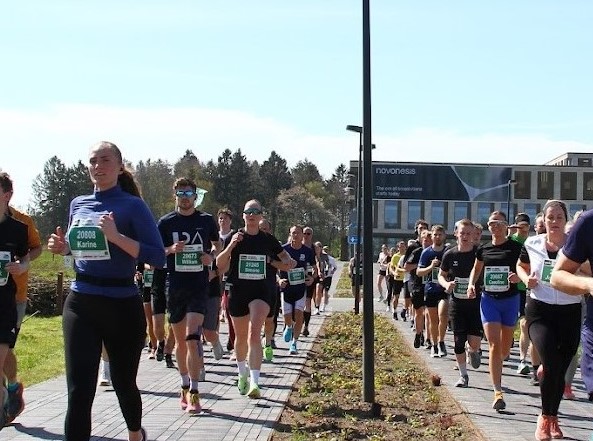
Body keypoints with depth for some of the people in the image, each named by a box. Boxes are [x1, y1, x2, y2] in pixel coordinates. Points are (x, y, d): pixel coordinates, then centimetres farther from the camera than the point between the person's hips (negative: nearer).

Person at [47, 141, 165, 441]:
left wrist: (116, 236, -24)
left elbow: (158, 258, -15)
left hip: (122, 306, -3)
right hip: (80, 305, 3)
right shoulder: (78, 204, 7)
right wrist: (62, 247, 0)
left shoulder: (132, 205, -7)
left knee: (123, 381, 16)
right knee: (79, 390, -8)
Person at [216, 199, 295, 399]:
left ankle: (254, 382, -25)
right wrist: (231, 246, -23)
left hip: (260, 291, -1)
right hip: (237, 291, 1)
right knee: (241, 336, 16)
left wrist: (289, 261, 1)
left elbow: (282, 254, 23)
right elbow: (220, 265, -8)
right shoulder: (235, 237, -2)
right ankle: (242, 373, 41)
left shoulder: (268, 239, 4)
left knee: (254, 333, -20)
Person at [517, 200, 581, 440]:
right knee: (552, 364, -18)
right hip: (539, 310, -1)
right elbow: (521, 266, 20)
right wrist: (526, 279, -1)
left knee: (561, 368, 9)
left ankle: (552, 417, 32)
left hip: (569, 311, 1)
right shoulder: (532, 244, 2)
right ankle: (545, 417, 3)